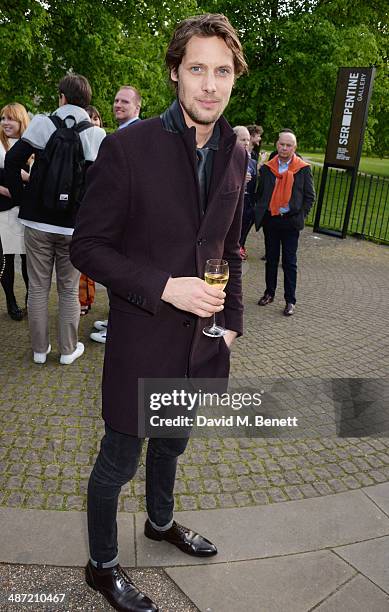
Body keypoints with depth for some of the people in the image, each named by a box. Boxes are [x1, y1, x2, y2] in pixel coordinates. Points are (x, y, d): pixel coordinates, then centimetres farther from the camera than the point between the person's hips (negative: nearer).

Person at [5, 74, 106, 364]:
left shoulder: (42, 123, -2)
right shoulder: (97, 134, 0)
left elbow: (12, 161, -7)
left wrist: (22, 198, 2)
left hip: (38, 220, 0)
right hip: (75, 224, 0)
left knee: (38, 287, 10)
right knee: (69, 289, 10)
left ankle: (40, 349, 20)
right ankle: (68, 349, 18)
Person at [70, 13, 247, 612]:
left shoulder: (236, 155, 3)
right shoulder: (128, 146, -16)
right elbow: (87, 247, -13)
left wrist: (232, 317, 8)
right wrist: (165, 288, -22)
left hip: (202, 337, 6)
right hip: (143, 340, -5)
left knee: (172, 443, 27)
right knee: (118, 460, 12)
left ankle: (161, 521, 54)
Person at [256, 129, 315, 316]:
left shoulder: (303, 169, -1)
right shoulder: (267, 168, 5)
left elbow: (309, 196, 2)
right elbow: (260, 194, 13)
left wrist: (300, 215, -6)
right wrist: (261, 213, 4)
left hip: (290, 221, -3)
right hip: (270, 220, 3)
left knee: (289, 262, 1)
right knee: (271, 259, 12)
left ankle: (290, 300, 7)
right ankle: (269, 293, 25)